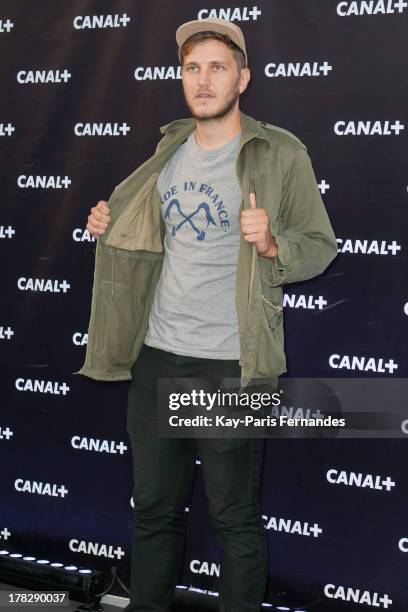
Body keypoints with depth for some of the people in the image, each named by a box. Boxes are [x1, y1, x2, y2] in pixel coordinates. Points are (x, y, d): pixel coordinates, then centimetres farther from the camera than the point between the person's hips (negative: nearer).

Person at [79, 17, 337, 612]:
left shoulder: (280, 154, -7)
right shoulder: (171, 147, 11)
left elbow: (322, 246, -6)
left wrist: (271, 242, -25)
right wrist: (113, 227, 6)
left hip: (230, 364, -5)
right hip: (157, 356, 6)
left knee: (236, 518, 6)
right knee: (154, 507, 16)